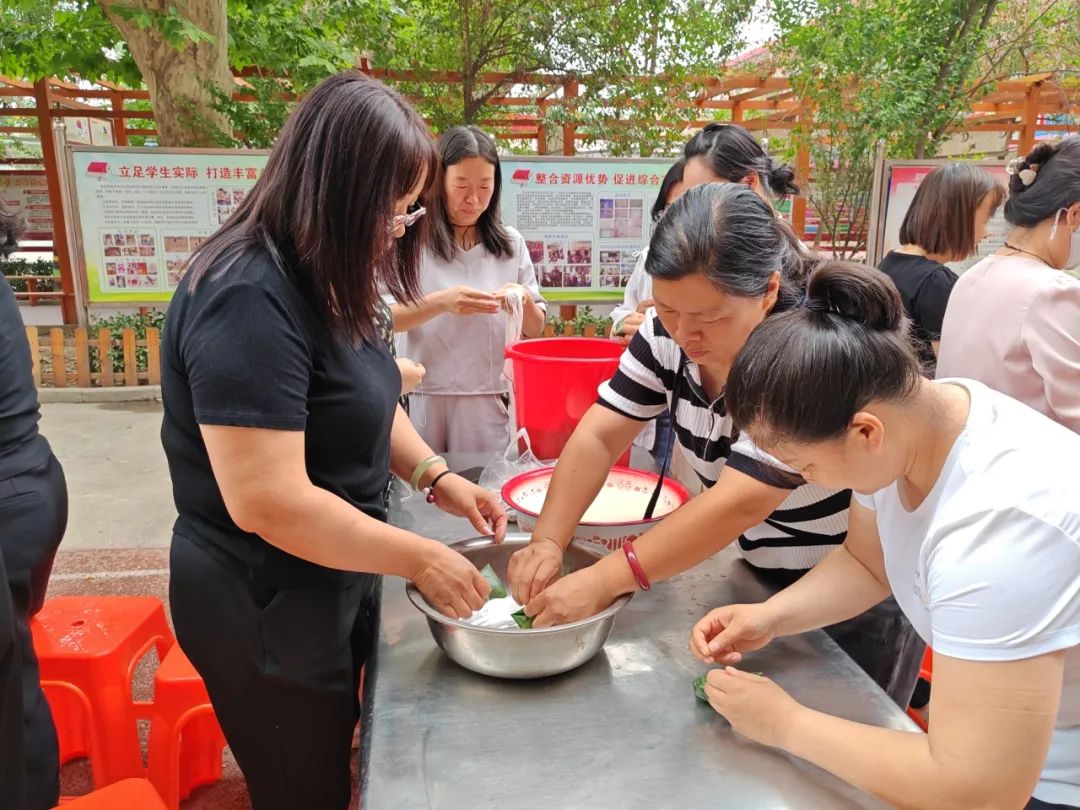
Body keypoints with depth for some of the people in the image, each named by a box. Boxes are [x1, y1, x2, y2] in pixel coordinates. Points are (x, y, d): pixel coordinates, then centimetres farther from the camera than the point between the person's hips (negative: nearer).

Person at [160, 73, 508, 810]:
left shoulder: (318, 279, 3)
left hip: (323, 588, 9)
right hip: (265, 612, -9)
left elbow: (358, 398, 13)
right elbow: (267, 501, -31)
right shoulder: (249, 300, -28)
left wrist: (437, 477, -2)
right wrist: (418, 558, -22)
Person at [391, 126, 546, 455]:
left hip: (489, 397, 2)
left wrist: (524, 303, -14)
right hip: (423, 395, -2)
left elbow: (535, 329, 8)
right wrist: (441, 302, -23)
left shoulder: (511, 243, 5)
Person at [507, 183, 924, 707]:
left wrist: (604, 580, -40)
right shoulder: (670, 333, -11)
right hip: (761, 581, 6)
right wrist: (547, 542, -27)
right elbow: (599, 437, -14)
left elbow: (740, 503, -37)